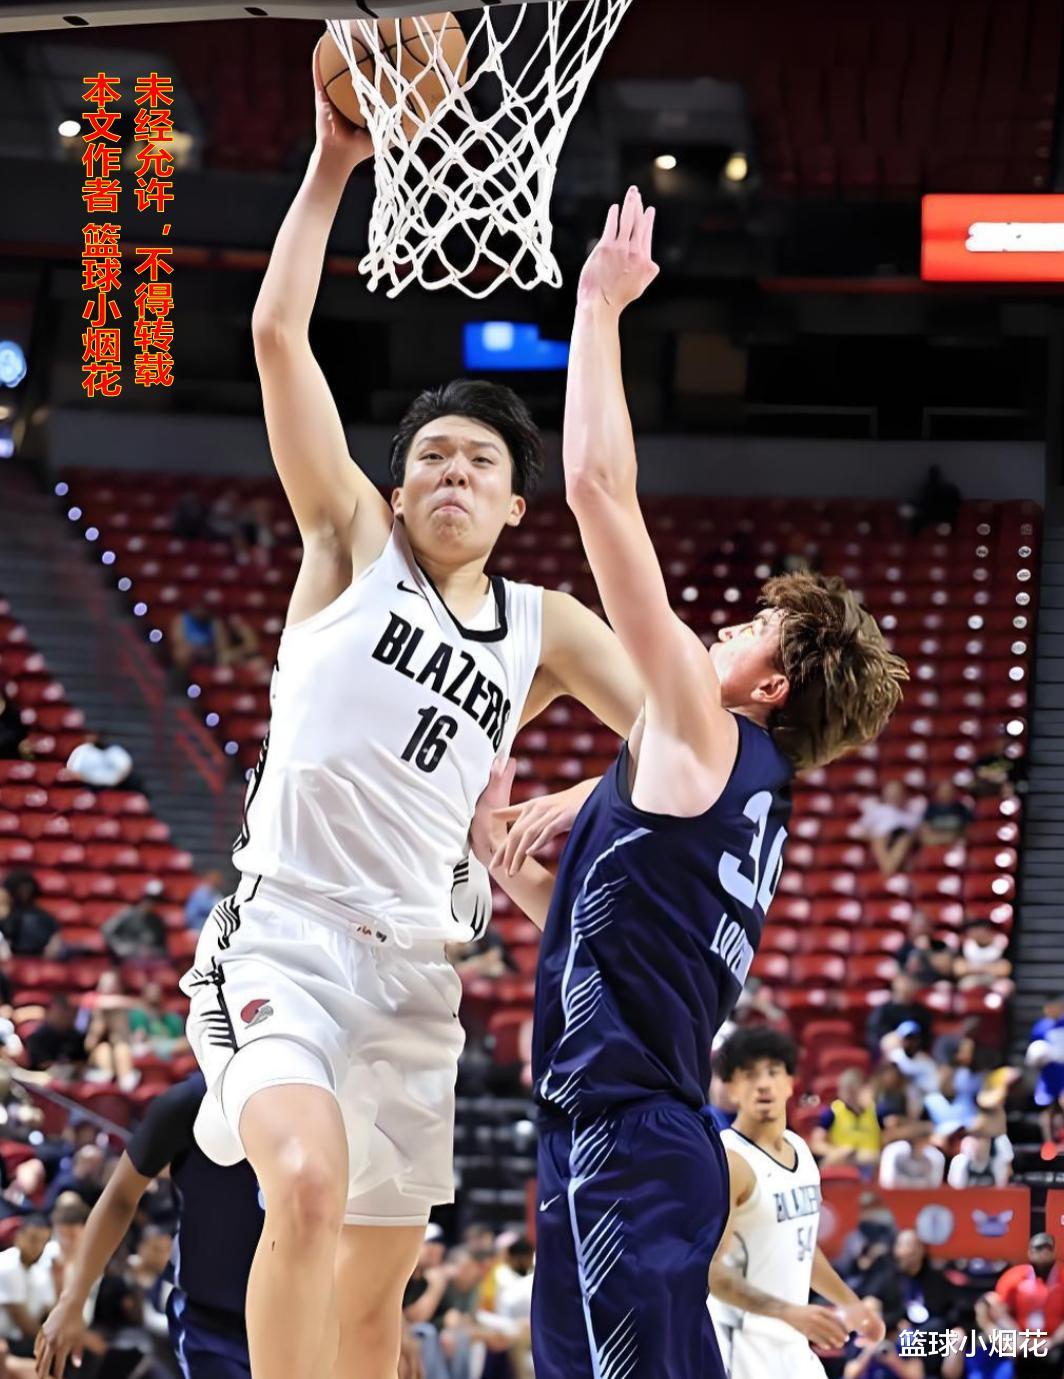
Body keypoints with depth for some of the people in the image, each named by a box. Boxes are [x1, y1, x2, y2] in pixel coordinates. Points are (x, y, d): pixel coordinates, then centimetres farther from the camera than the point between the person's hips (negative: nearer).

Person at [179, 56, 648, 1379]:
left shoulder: (544, 628, 14)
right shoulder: (355, 546, 5)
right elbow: (277, 333, -2)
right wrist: (332, 166, -4)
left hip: (415, 962, 5)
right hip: (286, 938, -5)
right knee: (309, 1187, -30)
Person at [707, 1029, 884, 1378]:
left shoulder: (799, 1149, 11)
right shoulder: (726, 1160, -17)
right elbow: (710, 1270, -25)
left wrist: (850, 1303, 27)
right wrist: (789, 1312, -33)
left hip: (792, 1343, 9)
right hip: (742, 1344, -9)